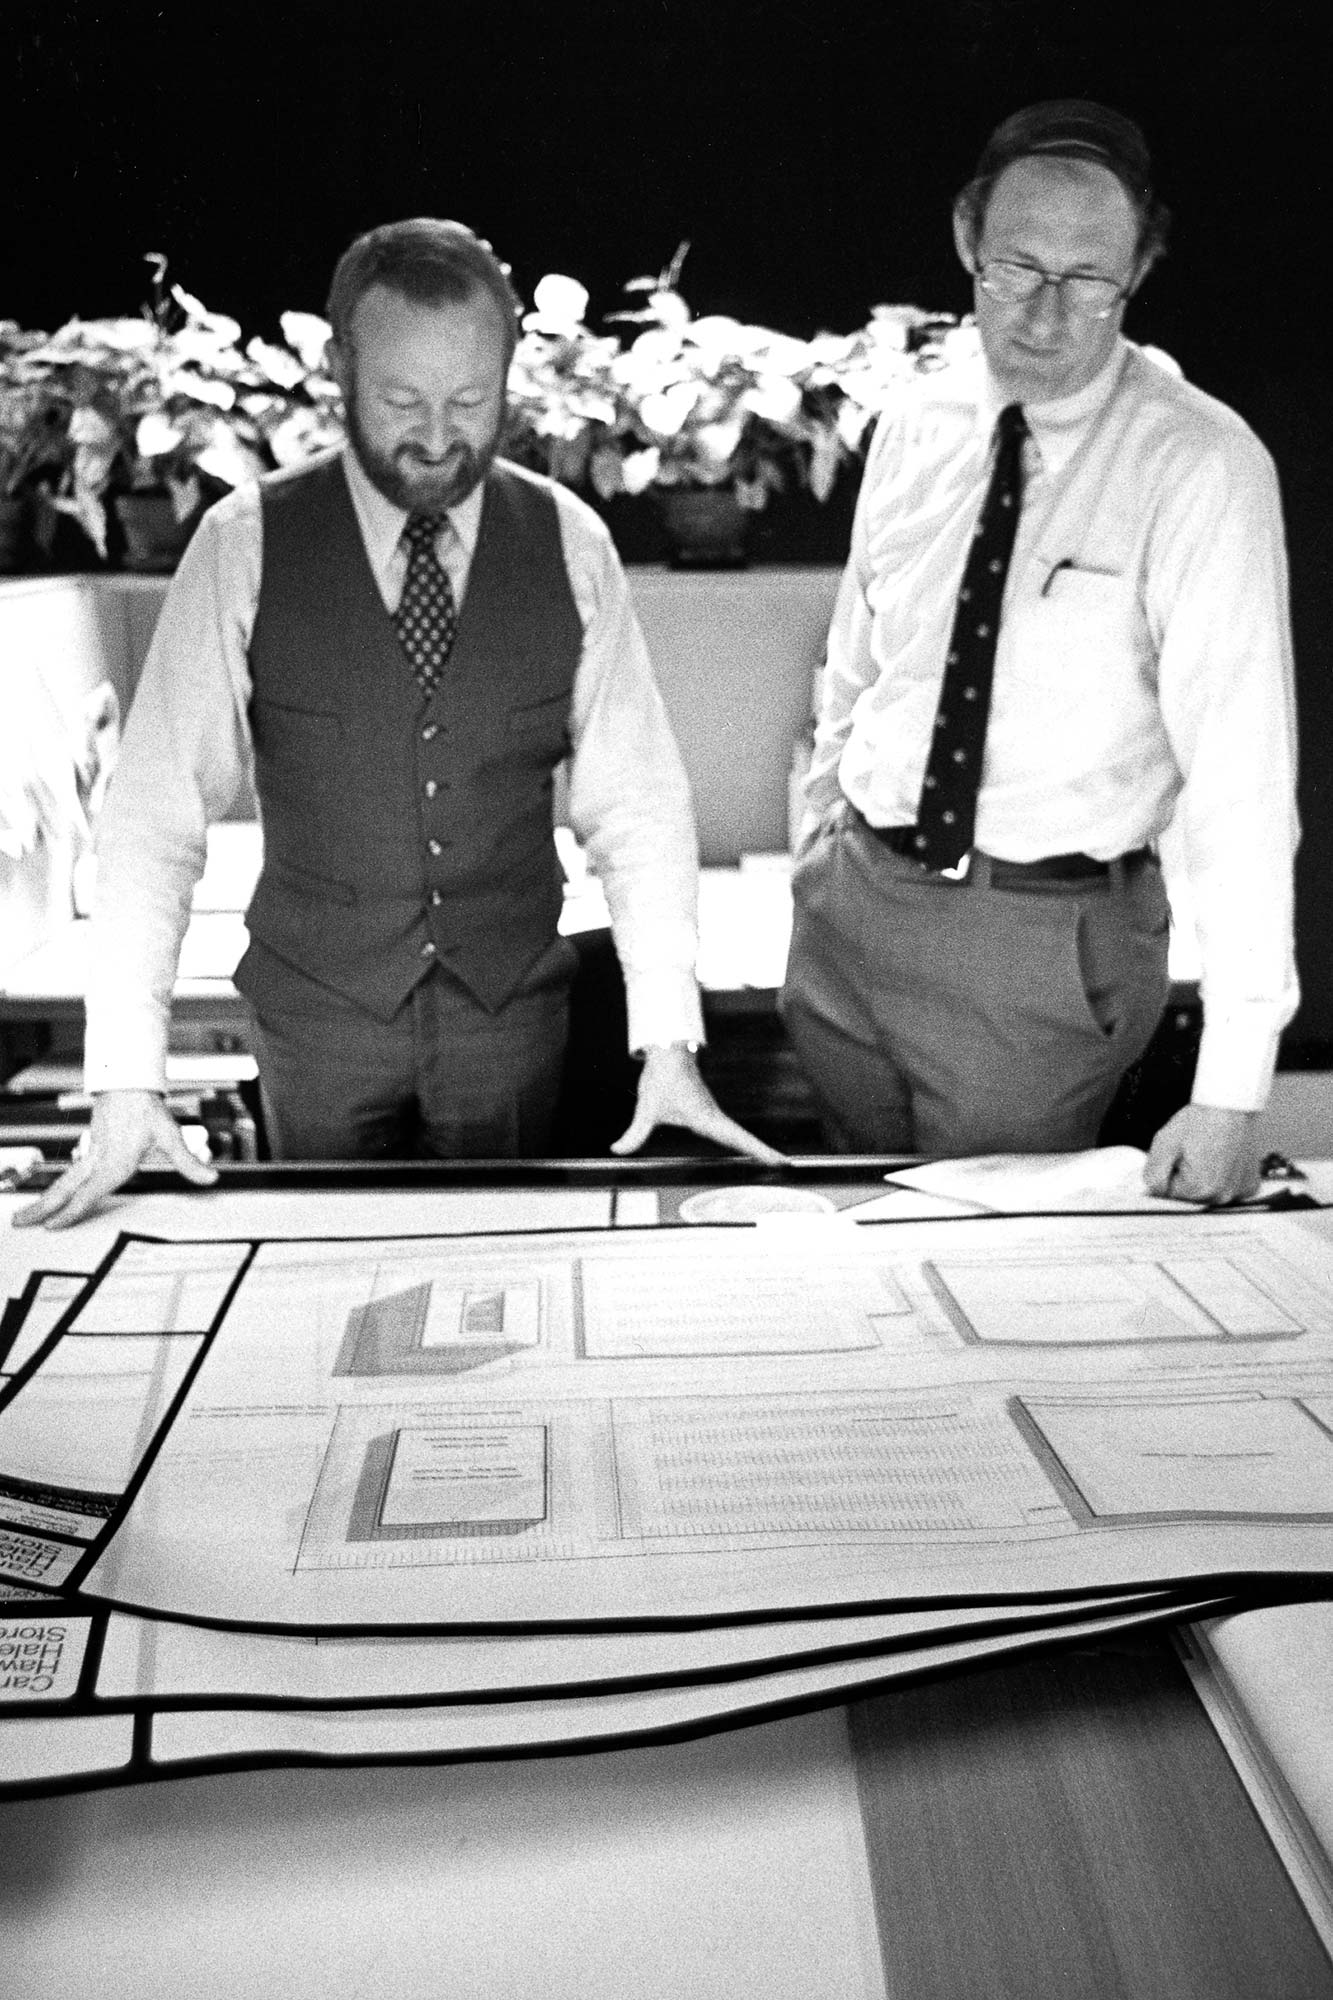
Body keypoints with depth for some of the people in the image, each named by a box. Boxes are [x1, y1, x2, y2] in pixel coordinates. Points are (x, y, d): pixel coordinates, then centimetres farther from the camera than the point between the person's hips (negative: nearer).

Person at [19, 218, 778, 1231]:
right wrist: (128, 1081, -18)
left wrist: (668, 1044, -11)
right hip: (317, 1006, -1)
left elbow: (637, 803, -3)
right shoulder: (248, 544, -9)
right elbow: (160, 807, -11)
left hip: (514, 1004, 1)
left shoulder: (569, 542, -4)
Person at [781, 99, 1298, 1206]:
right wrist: (815, 859, 11)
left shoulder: (1200, 463, -14)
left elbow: (1242, 780, -19)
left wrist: (1231, 1091, -22)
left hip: (1046, 945, -4)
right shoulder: (915, 425, 3)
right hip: (852, 904, 5)